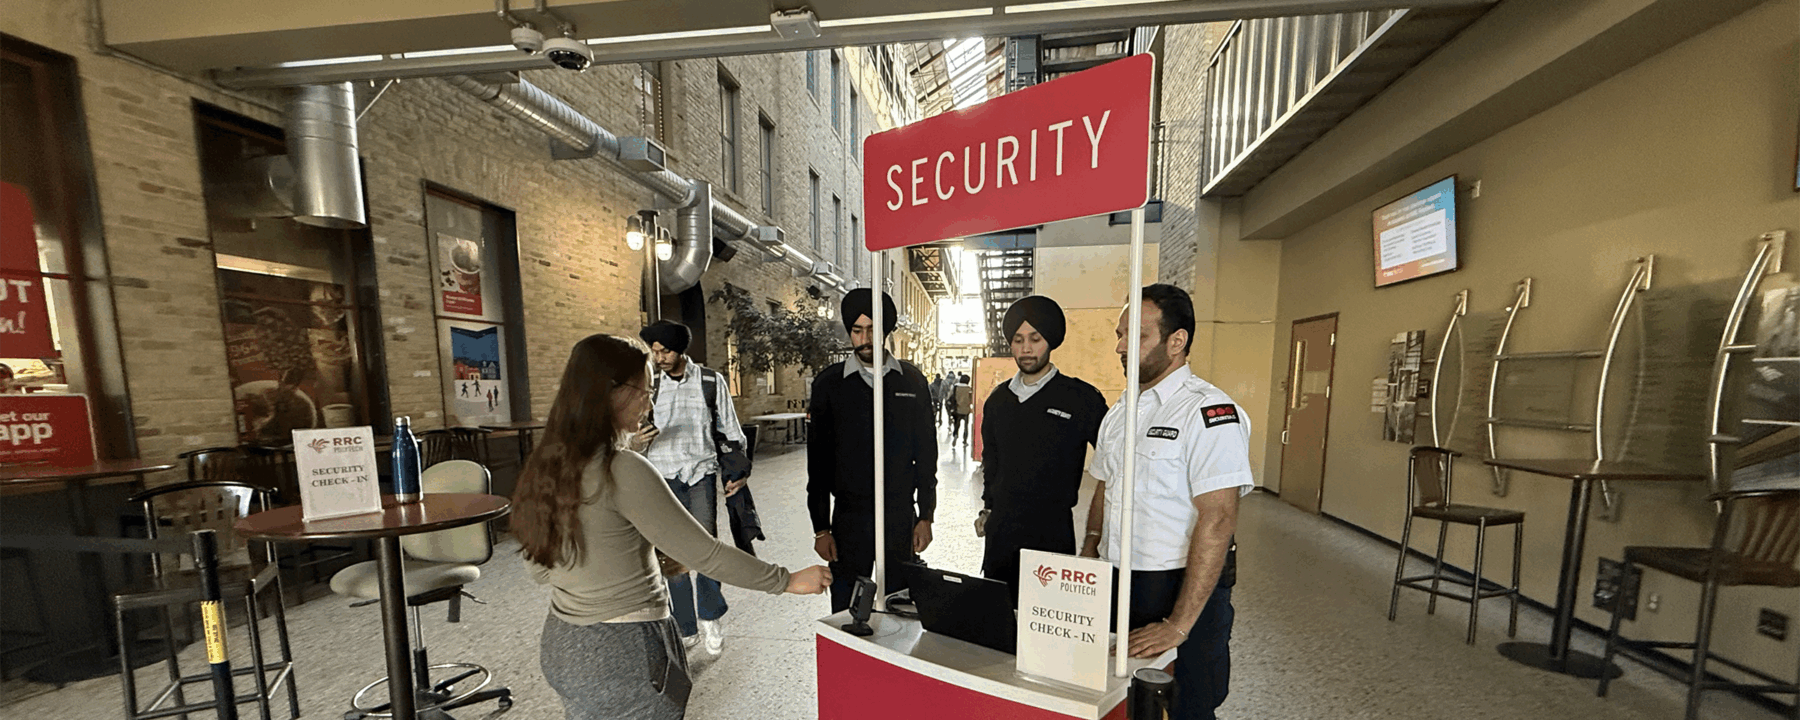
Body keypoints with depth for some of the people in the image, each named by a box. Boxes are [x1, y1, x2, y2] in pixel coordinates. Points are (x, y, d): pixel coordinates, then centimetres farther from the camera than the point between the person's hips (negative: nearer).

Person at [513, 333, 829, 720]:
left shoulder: (546, 464, -1)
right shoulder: (622, 470, -25)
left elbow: (539, 567, 10)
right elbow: (704, 554, -24)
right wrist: (788, 580, -15)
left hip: (563, 641, 8)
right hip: (622, 651, -8)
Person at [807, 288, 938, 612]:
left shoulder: (912, 380, 2)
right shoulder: (829, 383, -1)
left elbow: (926, 452, 6)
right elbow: (818, 460, 1)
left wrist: (926, 516, 3)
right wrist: (821, 527, -1)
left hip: (901, 518, 1)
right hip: (849, 520, -1)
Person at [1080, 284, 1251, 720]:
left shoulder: (1209, 411, -16)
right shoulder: (1121, 410, 8)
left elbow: (1217, 520, -22)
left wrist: (1179, 625, -22)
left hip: (1183, 589, -6)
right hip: (1116, 585, 7)